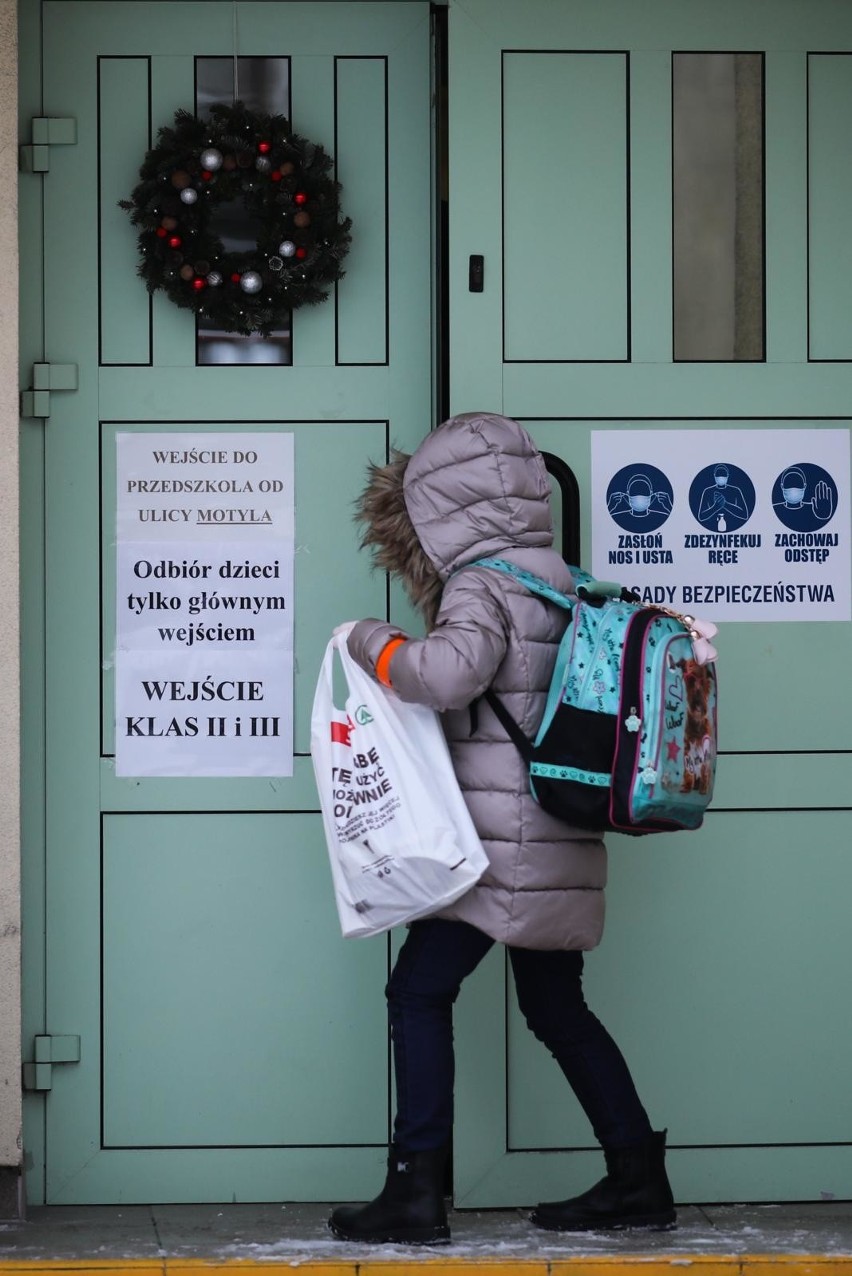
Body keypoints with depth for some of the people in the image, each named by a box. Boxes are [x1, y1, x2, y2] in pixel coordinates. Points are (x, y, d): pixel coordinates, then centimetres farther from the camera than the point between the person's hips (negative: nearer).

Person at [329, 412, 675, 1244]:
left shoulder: (482, 583, -10)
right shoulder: (554, 578, 16)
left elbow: (450, 670, -27)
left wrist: (372, 643, -11)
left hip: (502, 845, -9)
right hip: (560, 848, 9)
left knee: (419, 990, -4)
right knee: (558, 1010, 17)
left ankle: (417, 1191, -7)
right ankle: (638, 1180, 19)